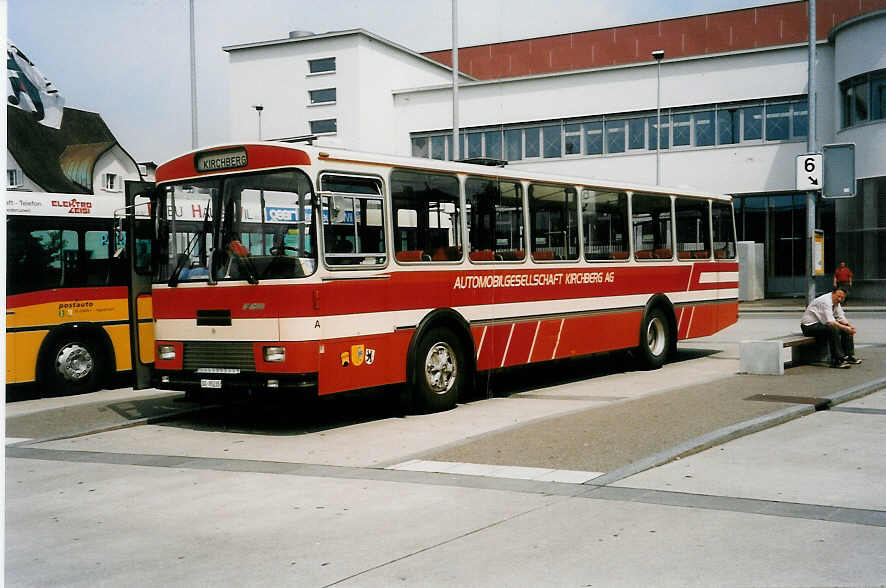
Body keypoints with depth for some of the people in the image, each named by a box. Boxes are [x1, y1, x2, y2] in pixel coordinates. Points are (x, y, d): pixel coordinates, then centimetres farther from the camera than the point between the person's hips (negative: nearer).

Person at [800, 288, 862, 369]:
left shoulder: (836, 302, 6)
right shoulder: (826, 301, -23)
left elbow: (841, 318, 8)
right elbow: (830, 322, -31)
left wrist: (849, 326, -11)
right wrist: (845, 328, -32)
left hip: (822, 324, 10)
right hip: (810, 325, -10)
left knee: (846, 329, 1)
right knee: (833, 329, -33)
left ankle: (849, 355, 3)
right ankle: (838, 360, -30)